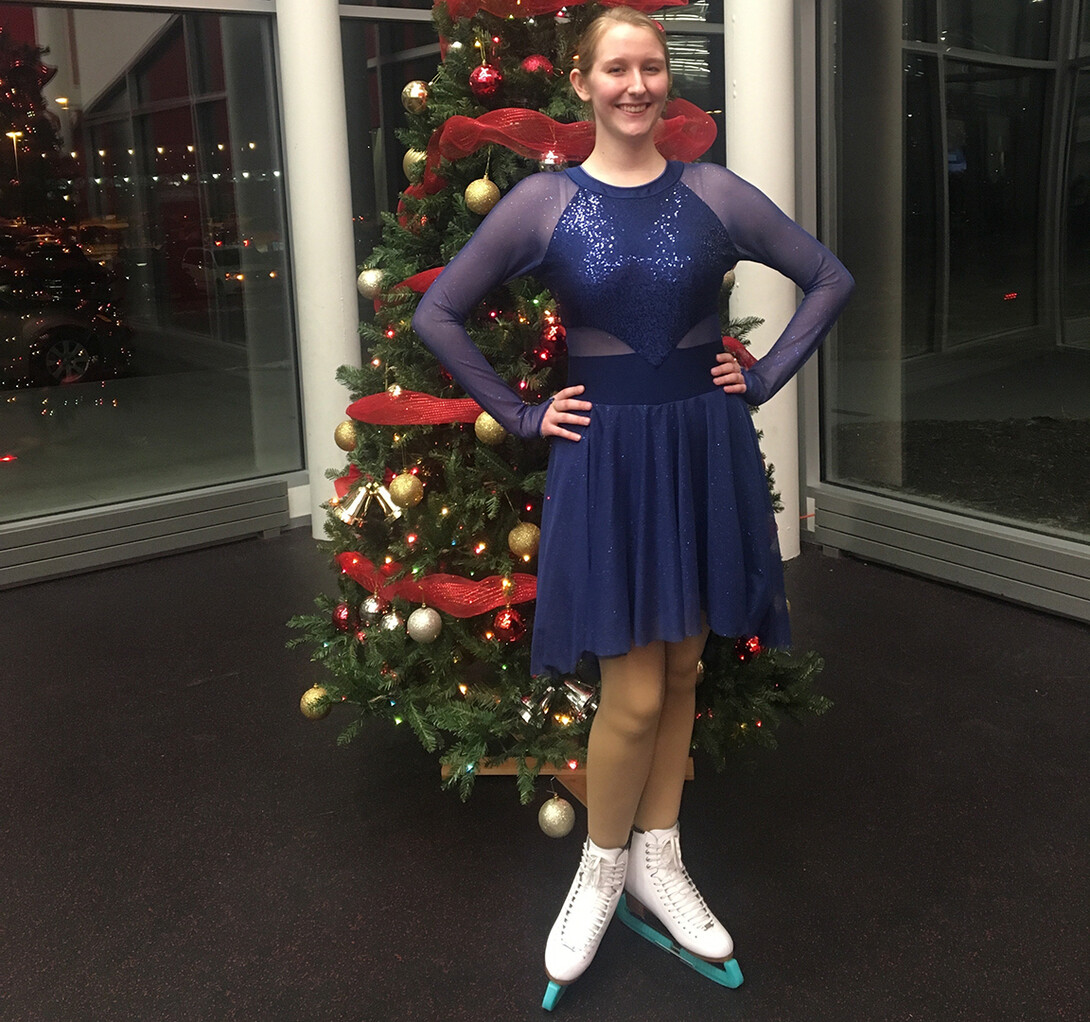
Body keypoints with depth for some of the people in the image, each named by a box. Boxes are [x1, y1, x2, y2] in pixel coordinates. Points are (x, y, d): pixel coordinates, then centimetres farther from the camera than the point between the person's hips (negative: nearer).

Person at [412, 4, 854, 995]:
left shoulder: (713, 193, 2)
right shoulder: (543, 201, -3)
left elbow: (830, 280, 11)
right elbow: (437, 315, 1)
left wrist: (764, 379, 3)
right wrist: (521, 415, -2)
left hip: (705, 447, 3)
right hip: (606, 455, -2)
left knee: (682, 668, 11)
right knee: (634, 692, -3)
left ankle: (659, 860, 29)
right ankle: (601, 868, 22)